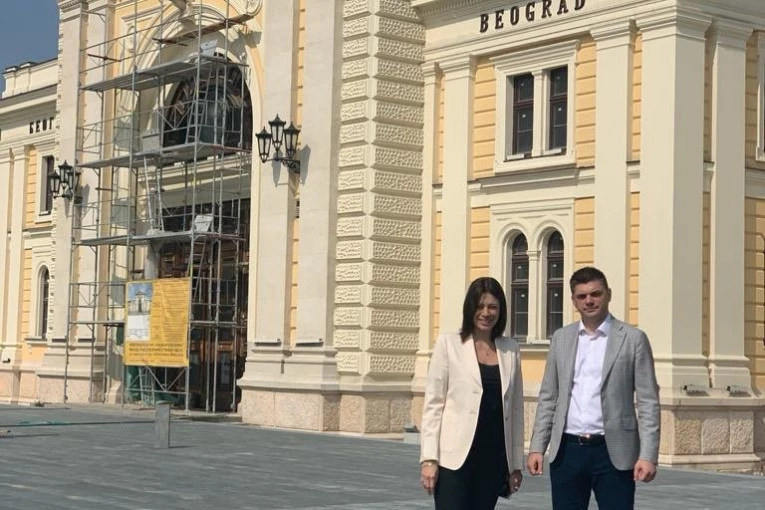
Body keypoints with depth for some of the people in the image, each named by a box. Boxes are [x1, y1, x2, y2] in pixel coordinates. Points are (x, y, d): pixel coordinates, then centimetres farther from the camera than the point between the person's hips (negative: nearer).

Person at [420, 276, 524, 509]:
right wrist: (429, 458, -9)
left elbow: (515, 409, 13)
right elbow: (433, 403, -2)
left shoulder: (510, 350, 10)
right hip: (455, 459, -4)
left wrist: (516, 463, 11)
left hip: (493, 460, 4)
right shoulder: (448, 344, 1)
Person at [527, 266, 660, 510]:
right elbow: (548, 398, 13)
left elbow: (648, 402, -3)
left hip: (612, 453, -3)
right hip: (567, 451, 4)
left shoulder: (633, 339, 0)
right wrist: (537, 447, 5)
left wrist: (648, 455, -11)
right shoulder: (561, 338, 11)